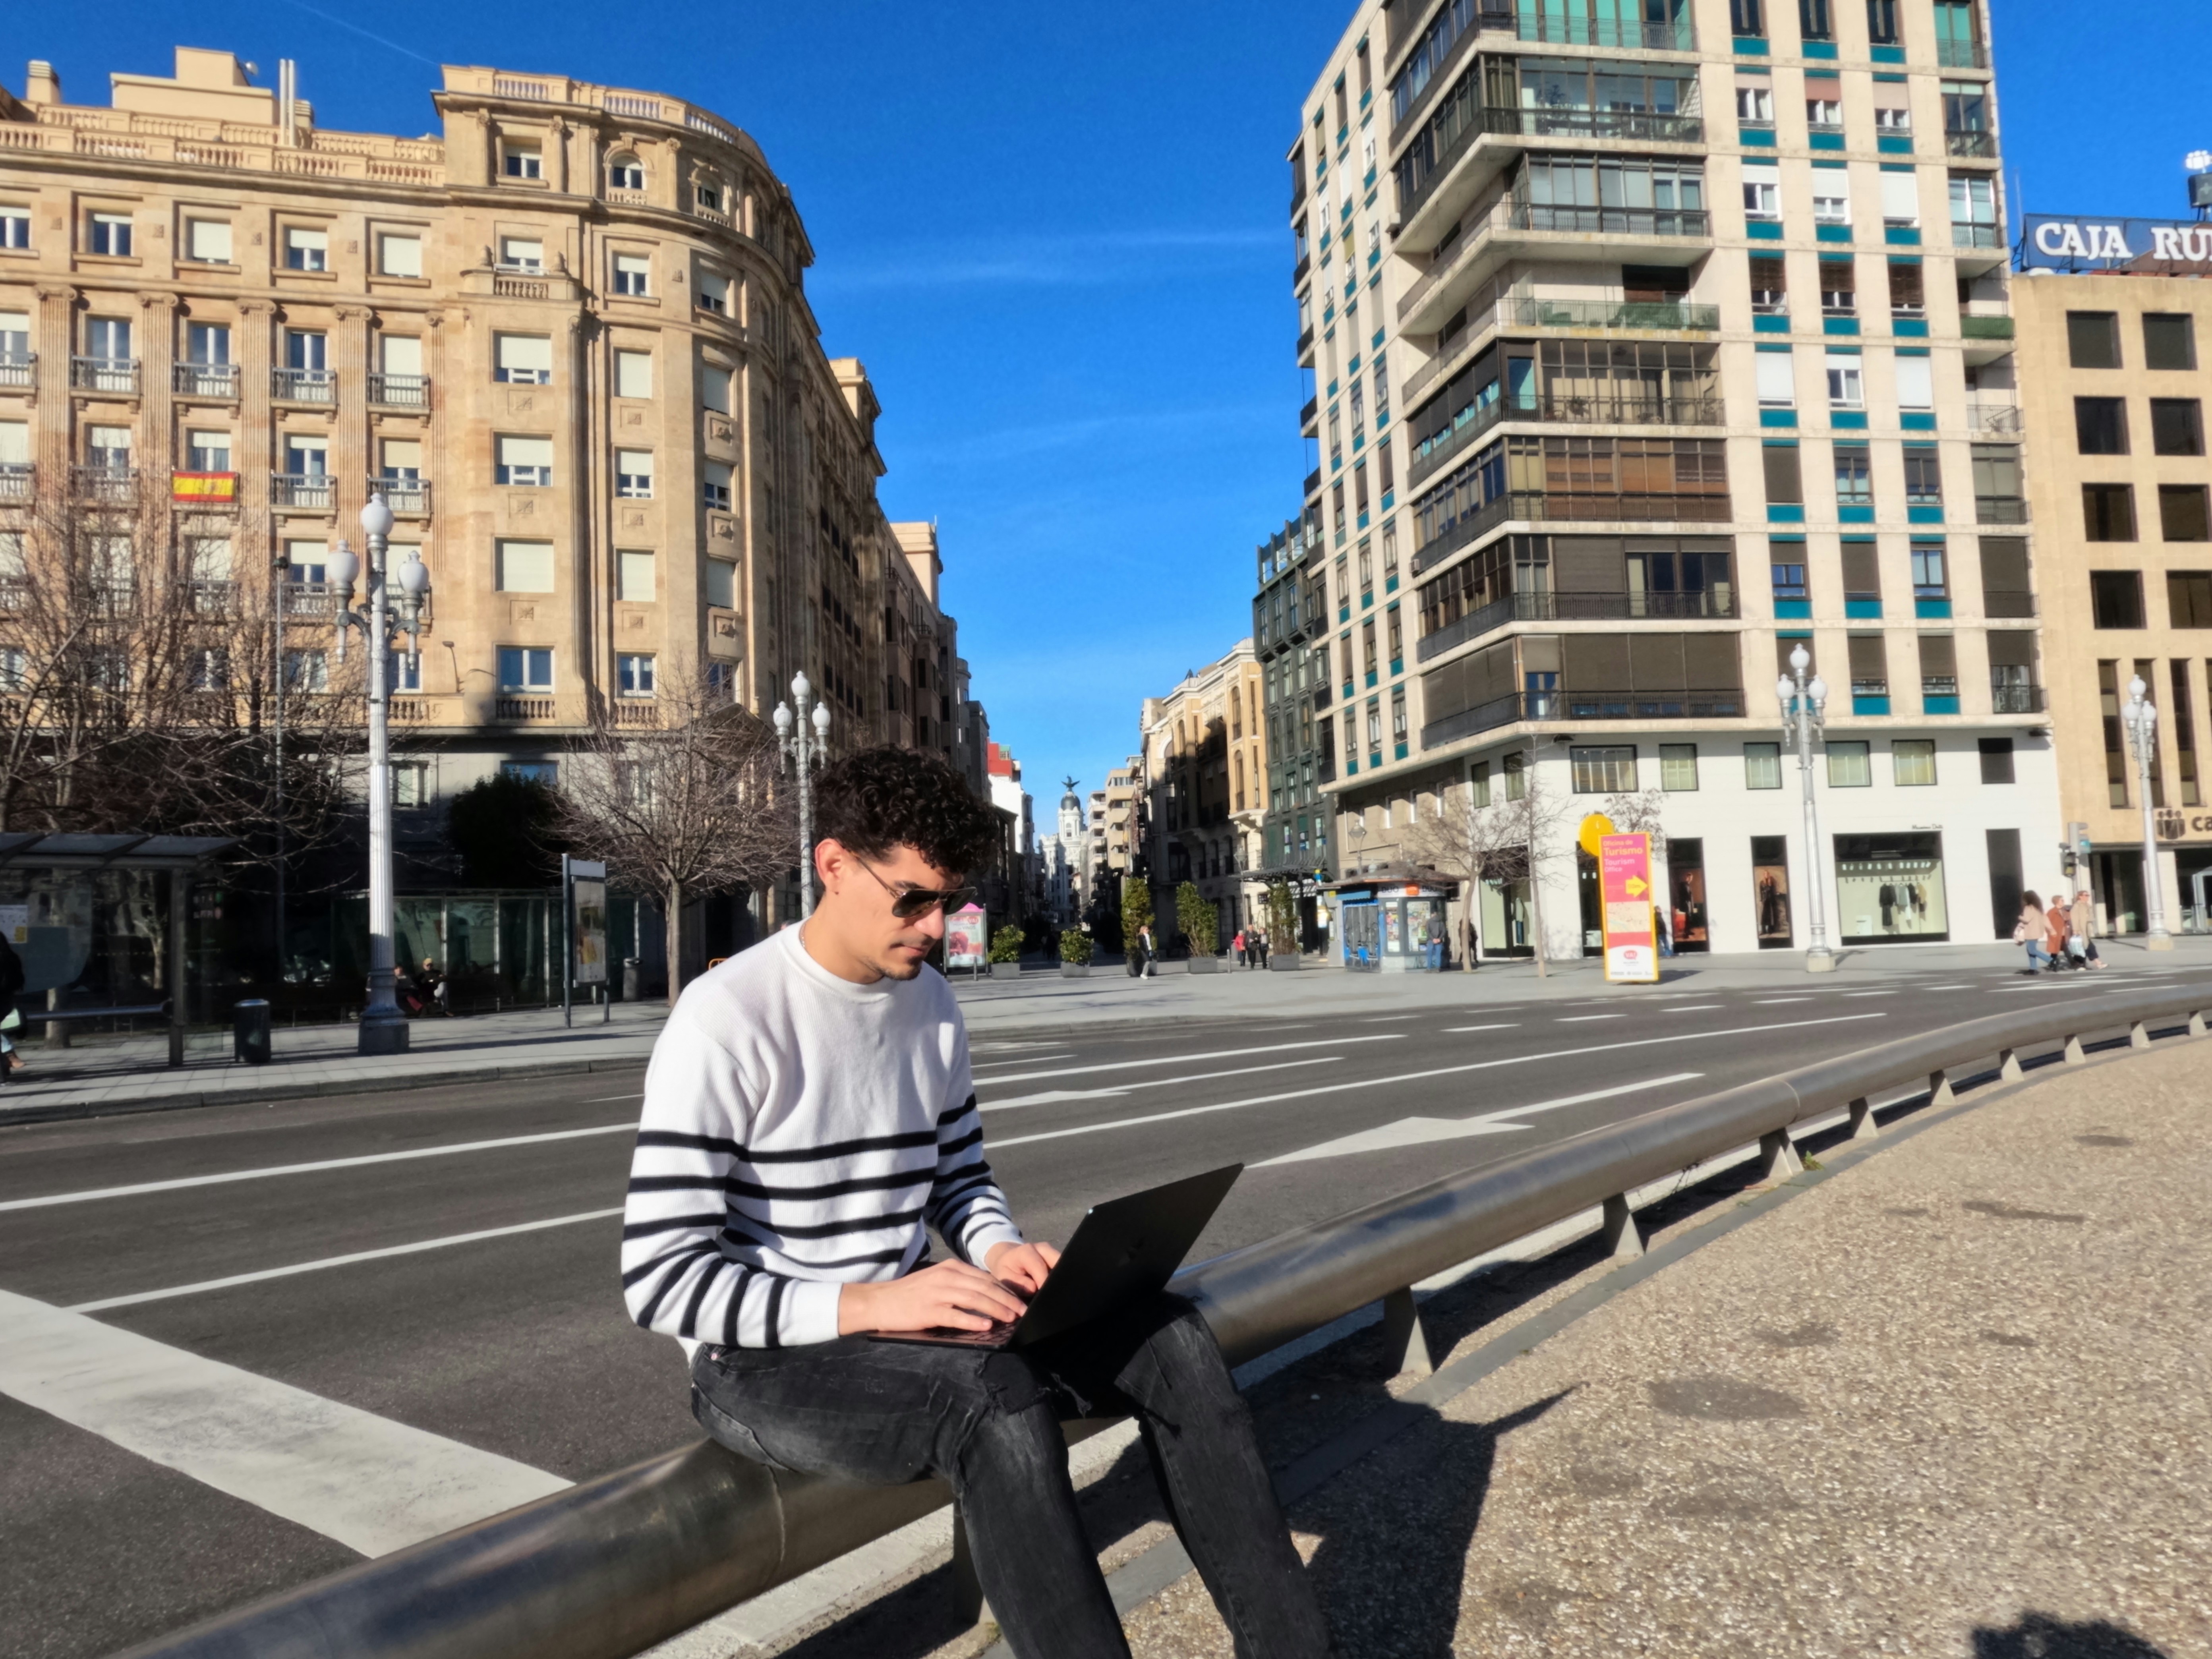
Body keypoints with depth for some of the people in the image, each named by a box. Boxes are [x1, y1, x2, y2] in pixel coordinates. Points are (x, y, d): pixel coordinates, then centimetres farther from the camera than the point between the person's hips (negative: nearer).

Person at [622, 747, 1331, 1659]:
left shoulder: (930, 1002, 4)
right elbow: (661, 1278, -20)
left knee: (1169, 1338, -10)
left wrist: (1000, 1251, -7)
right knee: (998, 1401, -35)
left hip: (901, 1317, 7)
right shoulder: (728, 1019, -18)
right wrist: (869, 1304, -28)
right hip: (767, 1359, -6)